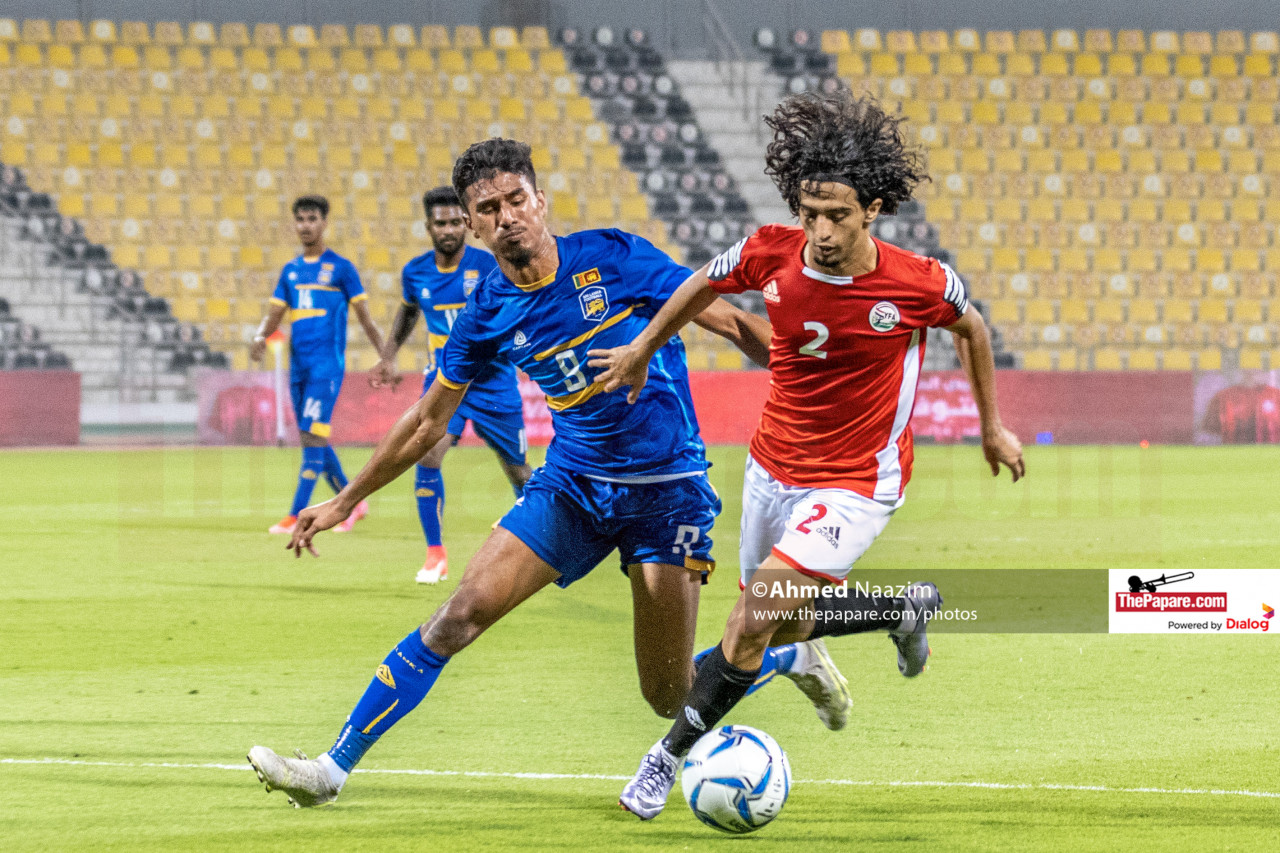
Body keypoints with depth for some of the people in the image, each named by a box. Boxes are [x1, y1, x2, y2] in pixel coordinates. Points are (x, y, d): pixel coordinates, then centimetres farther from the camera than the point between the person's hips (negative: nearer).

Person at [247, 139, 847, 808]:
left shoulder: (614, 258, -11)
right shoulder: (486, 315, -2)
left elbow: (731, 324, -5)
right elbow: (429, 420, 11)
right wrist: (344, 502, 14)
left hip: (668, 489, -3)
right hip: (570, 483, 3)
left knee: (669, 698, -4)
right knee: (464, 610, -14)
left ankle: (794, 654, 26)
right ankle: (334, 768, -9)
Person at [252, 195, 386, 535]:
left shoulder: (340, 267, 0)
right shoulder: (291, 271, 15)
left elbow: (365, 316, 2)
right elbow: (275, 314, 14)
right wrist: (260, 337, -8)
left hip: (328, 363, -6)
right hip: (298, 365, 6)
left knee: (313, 436, -14)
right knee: (314, 441, 10)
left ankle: (296, 515, -17)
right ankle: (352, 503, 25)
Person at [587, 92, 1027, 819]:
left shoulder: (918, 284, -22)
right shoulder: (772, 254, -15)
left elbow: (972, 328, 2)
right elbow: (705, 285, 8)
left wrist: (993, 428, 13)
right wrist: (643, 349, 19)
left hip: (856, 485, -5)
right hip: (774, 467, 5)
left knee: (752, 626, -17)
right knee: (786, 627, 18)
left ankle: (671, 755, 1)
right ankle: (906, 609, 44)